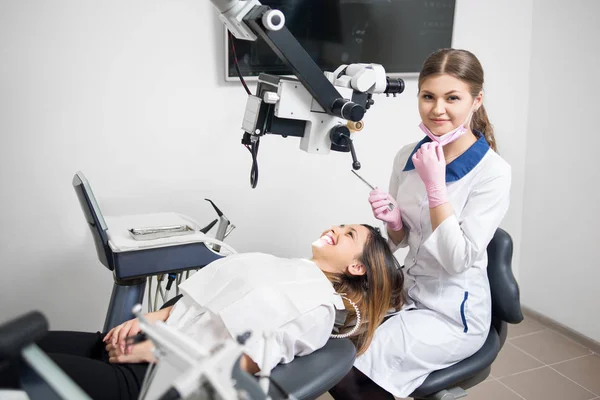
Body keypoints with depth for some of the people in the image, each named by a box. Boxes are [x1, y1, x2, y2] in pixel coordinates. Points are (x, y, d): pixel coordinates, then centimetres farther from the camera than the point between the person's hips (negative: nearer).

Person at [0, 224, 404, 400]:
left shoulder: (318, 308, -8)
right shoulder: (279, 264, 16)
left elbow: (236, 363, -16)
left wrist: (151, 351, -15)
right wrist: (144, 321, 0)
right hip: (144, 343, 8)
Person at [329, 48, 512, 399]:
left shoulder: (493, 171, -17)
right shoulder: (407, 156, -2)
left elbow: (458, 259, -22)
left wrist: (435, 185, -25)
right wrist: (393, 221, -14)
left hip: (454, 314, -5)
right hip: (408, 290, 6)